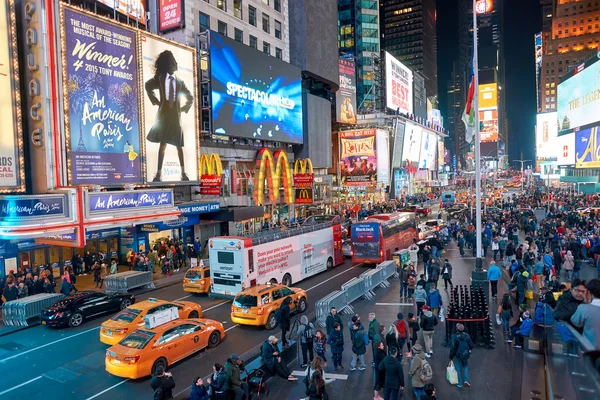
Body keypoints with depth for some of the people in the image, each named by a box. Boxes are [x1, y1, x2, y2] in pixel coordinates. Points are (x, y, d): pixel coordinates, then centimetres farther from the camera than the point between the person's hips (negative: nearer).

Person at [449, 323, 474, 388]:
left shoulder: (454, 336, -22)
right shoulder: (467, 335, -12)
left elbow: (452, 347, -22)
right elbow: (472, 345, -5)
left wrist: (451, 357, -10)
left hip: (457, 355, -3)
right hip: (465, 355, 3)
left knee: (458, 369, 14)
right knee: (465, 367, 26)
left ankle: (460, 384, 24)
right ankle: (466, 380, 13)